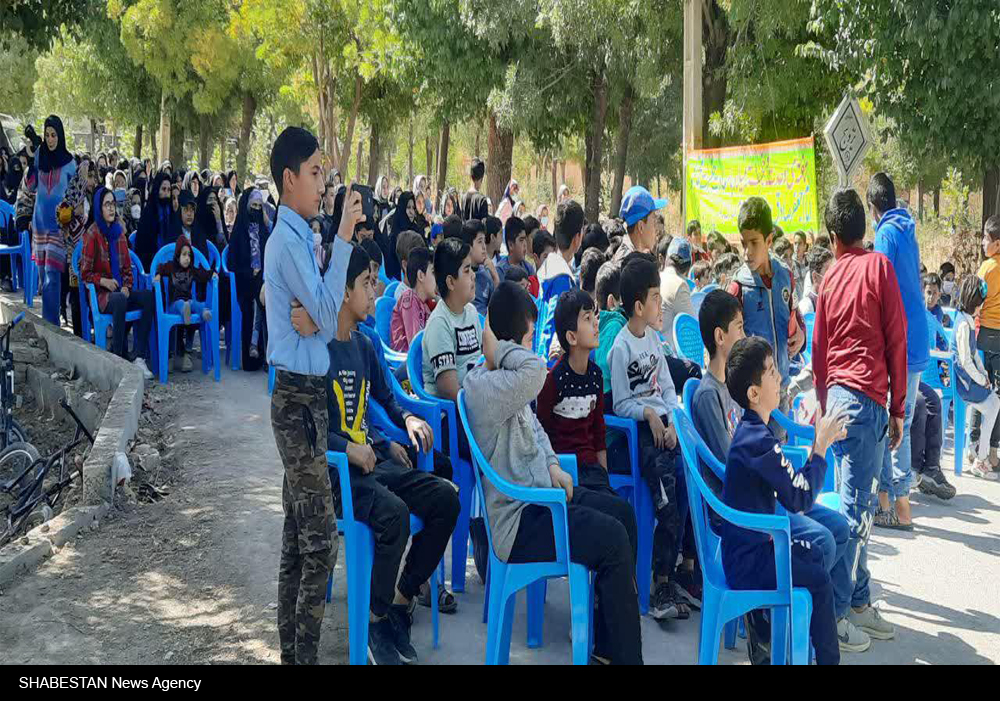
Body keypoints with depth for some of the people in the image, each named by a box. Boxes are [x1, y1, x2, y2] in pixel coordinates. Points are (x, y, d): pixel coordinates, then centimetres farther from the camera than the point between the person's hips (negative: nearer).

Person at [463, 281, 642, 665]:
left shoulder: (505, 380, 8)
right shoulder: (482, 386, -24)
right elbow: (536, 370, -42)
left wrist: (552, 465, 6)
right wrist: (497, 347, -25)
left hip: (536, 492, 11)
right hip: (515, 521, -11)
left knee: (622, 512, 16)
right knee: (612, 537, -19)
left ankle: (607, 640, 23)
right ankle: (623, 655, -7)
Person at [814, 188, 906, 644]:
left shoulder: (829, 278, 11)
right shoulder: (878, 265, -3)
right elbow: (896, 339, -6)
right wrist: (897, 408, 0)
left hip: (837, 396, 6)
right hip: (867, 397, -6)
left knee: (857, 502, 14)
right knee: (856, 507, -7)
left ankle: (856, 596, 21)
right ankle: (834, 609, -8)